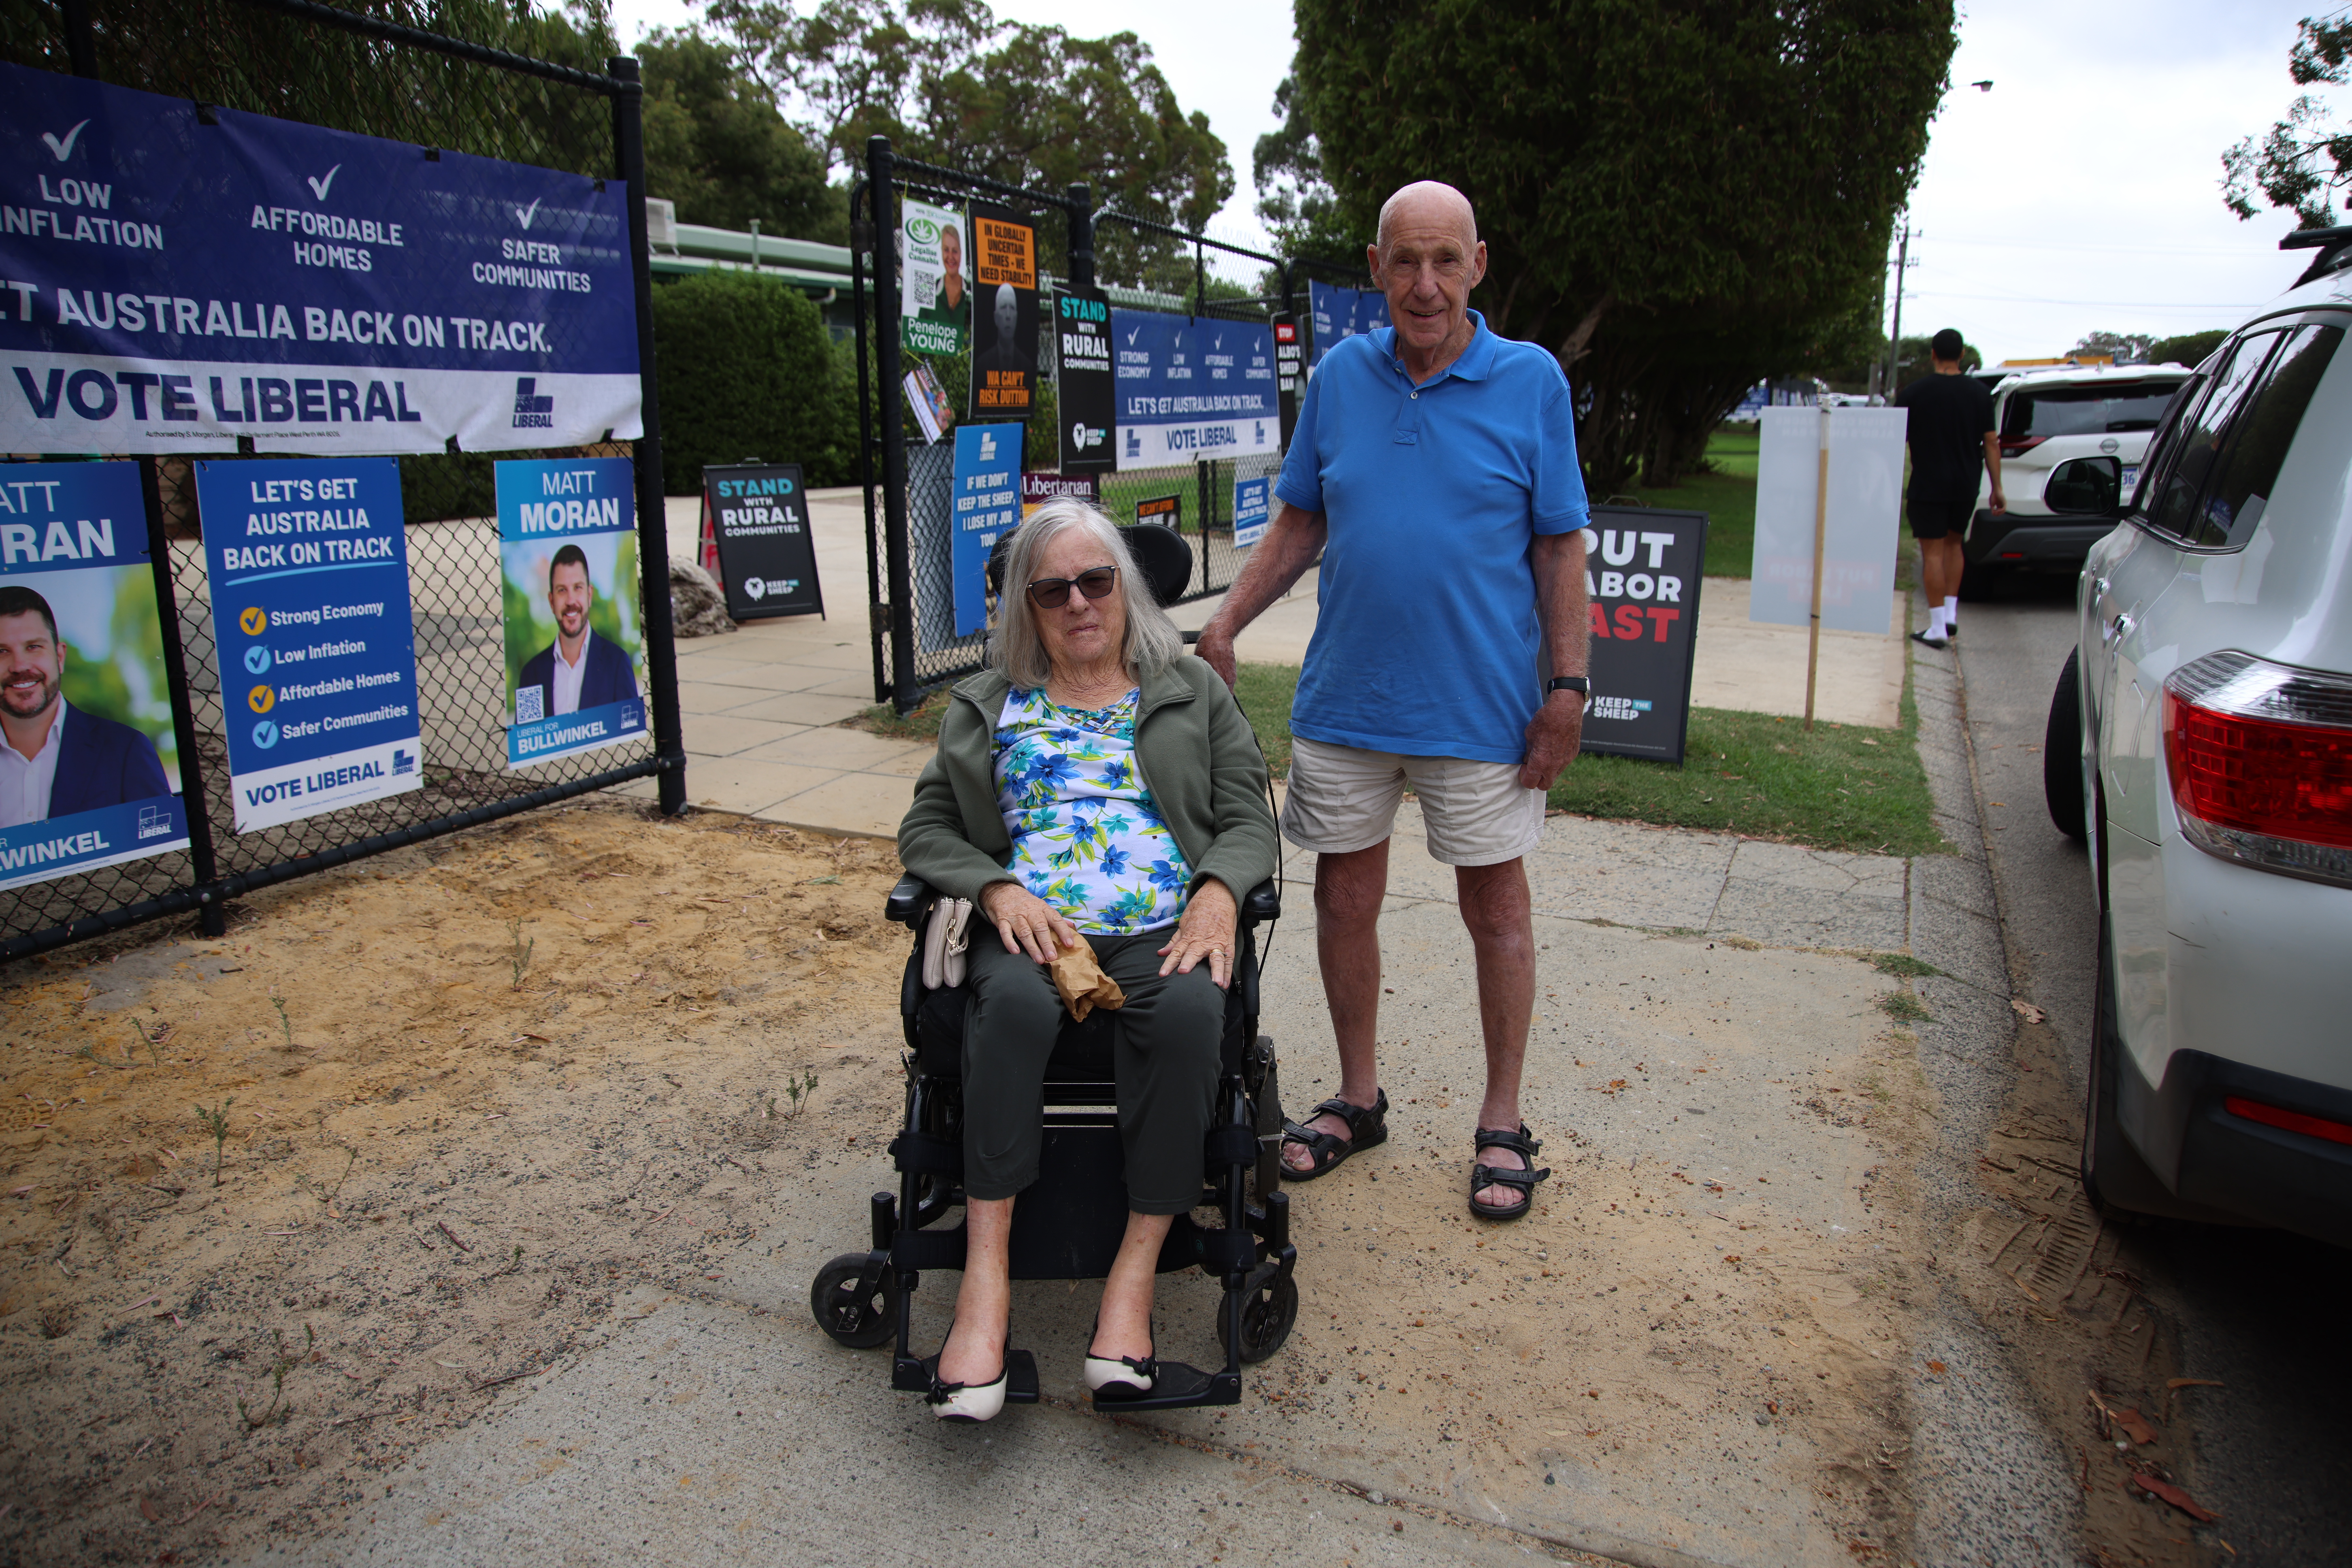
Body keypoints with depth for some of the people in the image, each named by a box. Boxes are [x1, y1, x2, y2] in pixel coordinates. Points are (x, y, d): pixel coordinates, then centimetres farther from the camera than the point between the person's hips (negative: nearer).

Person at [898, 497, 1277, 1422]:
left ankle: (1137, 1268, -27)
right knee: (1013, 1003, -35)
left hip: (1164, 931, 0)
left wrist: (1219, 892, -10)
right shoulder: (988, 705, 21)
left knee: (1187, 1012, -35)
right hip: (1031, 929, 1)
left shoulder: (1193, 691, 20)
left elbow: (1248, 819, 12)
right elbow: (925, 828, 14)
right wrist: (997, 890, -6)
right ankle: (986, 1276, -31)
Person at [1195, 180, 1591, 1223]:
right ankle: (1358, 1098, 30)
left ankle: (1502, 1124, 25)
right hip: (1345, 698, 3)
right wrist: (1224, 627, 4)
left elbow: (1560, 547, -2)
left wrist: (1567, 685, -8)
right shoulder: (1339, 376, 5)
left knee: (1494, 905, 8)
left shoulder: (1532, 381, -3)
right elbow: (1301, 522, 11)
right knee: (1345, 896, 10)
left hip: (1482, 703, -3)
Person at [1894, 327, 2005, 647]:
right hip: (1966, 486, 3)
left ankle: (1938, 627, -2)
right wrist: (1997, 488, 8)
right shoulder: (1979, 393, 1)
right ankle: (1950, 615, 15)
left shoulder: (1913, 393, -6)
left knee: (1933, 552, -1)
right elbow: (1991, 443, 2)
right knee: (1954, 544, 20)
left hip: (1928, 486, -3)